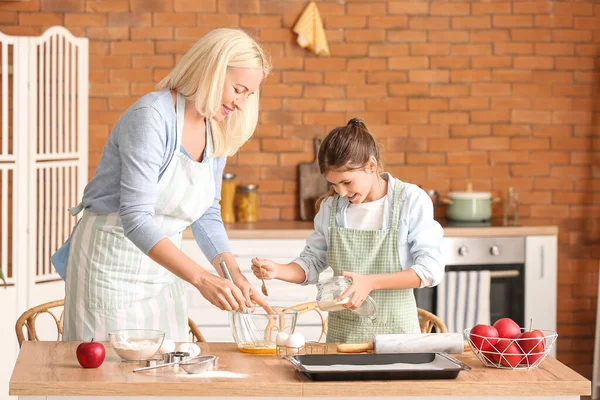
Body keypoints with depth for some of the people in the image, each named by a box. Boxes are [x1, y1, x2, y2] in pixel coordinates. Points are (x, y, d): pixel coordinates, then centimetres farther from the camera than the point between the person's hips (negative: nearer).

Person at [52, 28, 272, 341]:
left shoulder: (217, 133, 3)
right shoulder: (151, 116, -22)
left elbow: (207, 216, 9)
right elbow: (135, 217, -29)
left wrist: (235, 277, -7)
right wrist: (201, 278, -36)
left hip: (162, 263, 7)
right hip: (112, 259, -7)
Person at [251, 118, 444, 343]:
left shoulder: (411, 200, -6)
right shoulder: (331, 207, 5)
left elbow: (430, 268, -10)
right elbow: (312, 262, 13)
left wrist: (370, 282, -19)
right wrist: (277, 270, -7)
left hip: (395, 331, -3)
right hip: (342, 333, 3)